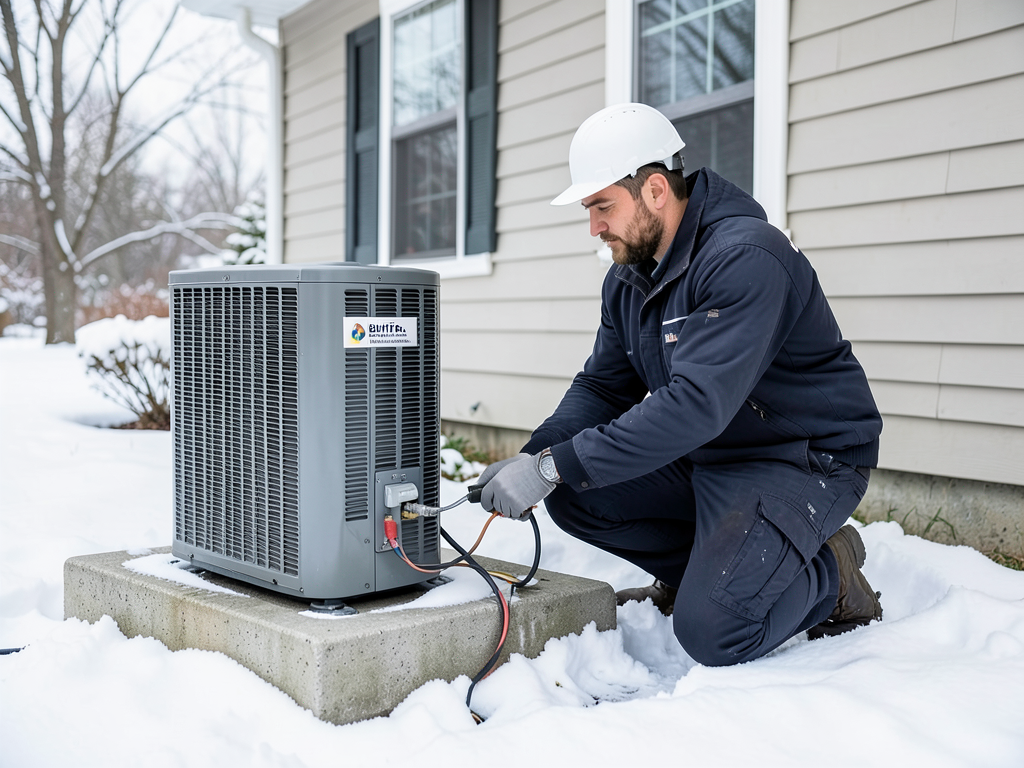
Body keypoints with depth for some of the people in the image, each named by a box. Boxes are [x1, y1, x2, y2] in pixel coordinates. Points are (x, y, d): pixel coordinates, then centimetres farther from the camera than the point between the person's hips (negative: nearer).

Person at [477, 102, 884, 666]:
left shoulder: (745, 259, -26)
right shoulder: (628, 277, 4)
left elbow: (697, 404, -35)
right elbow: (602, 386, 6)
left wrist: (556, 466, -35)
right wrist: (534, 457, -14)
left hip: (806, 460, -8)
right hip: (707, 455, 9)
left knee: (711, 631, -23)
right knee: (573, 496, -5)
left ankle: (829, 577, 5)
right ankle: (707, 566, 11)